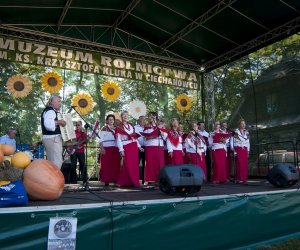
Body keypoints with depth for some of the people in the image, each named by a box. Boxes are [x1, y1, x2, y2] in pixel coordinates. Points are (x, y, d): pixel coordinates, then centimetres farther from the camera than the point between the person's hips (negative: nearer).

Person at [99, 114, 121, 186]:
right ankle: (106, 180, 0)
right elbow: (101, 139, -1)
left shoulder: (115, 128, 17)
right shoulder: (104, 128, 4)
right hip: (107, 148, -4)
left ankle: (115, 179, 8)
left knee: (116, 165, 1)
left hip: (115, 149, 4)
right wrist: (102, 148, -12)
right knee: (106, 165, -5)